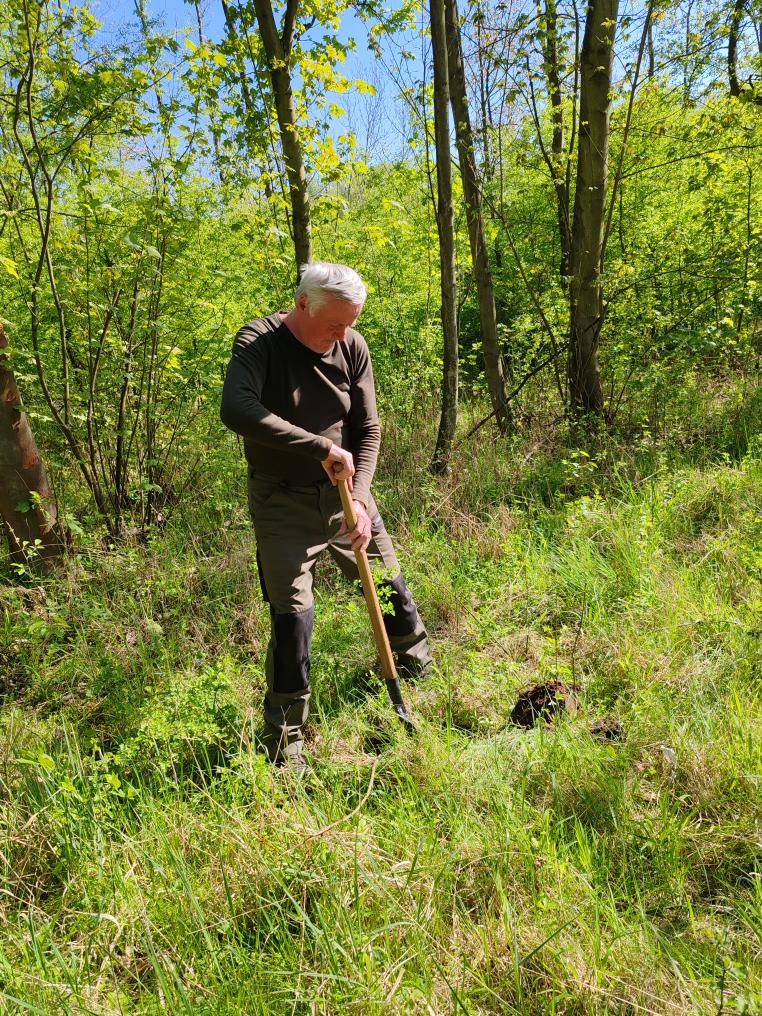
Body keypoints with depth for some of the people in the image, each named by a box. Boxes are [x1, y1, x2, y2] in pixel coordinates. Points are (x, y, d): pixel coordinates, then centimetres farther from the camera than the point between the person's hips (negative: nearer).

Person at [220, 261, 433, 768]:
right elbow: (237, 411, -36)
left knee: (392, 587, 13)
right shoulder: (258, 340, -17)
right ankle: (286, 739, 11)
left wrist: (361, 499, -15)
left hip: (343, 491, 4)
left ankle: (420, 672, 44)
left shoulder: (352, 347, -5)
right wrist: (322, 446, -35)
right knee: (292, 613, -8)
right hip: (284, 502, -4)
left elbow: (369, 430, -1)